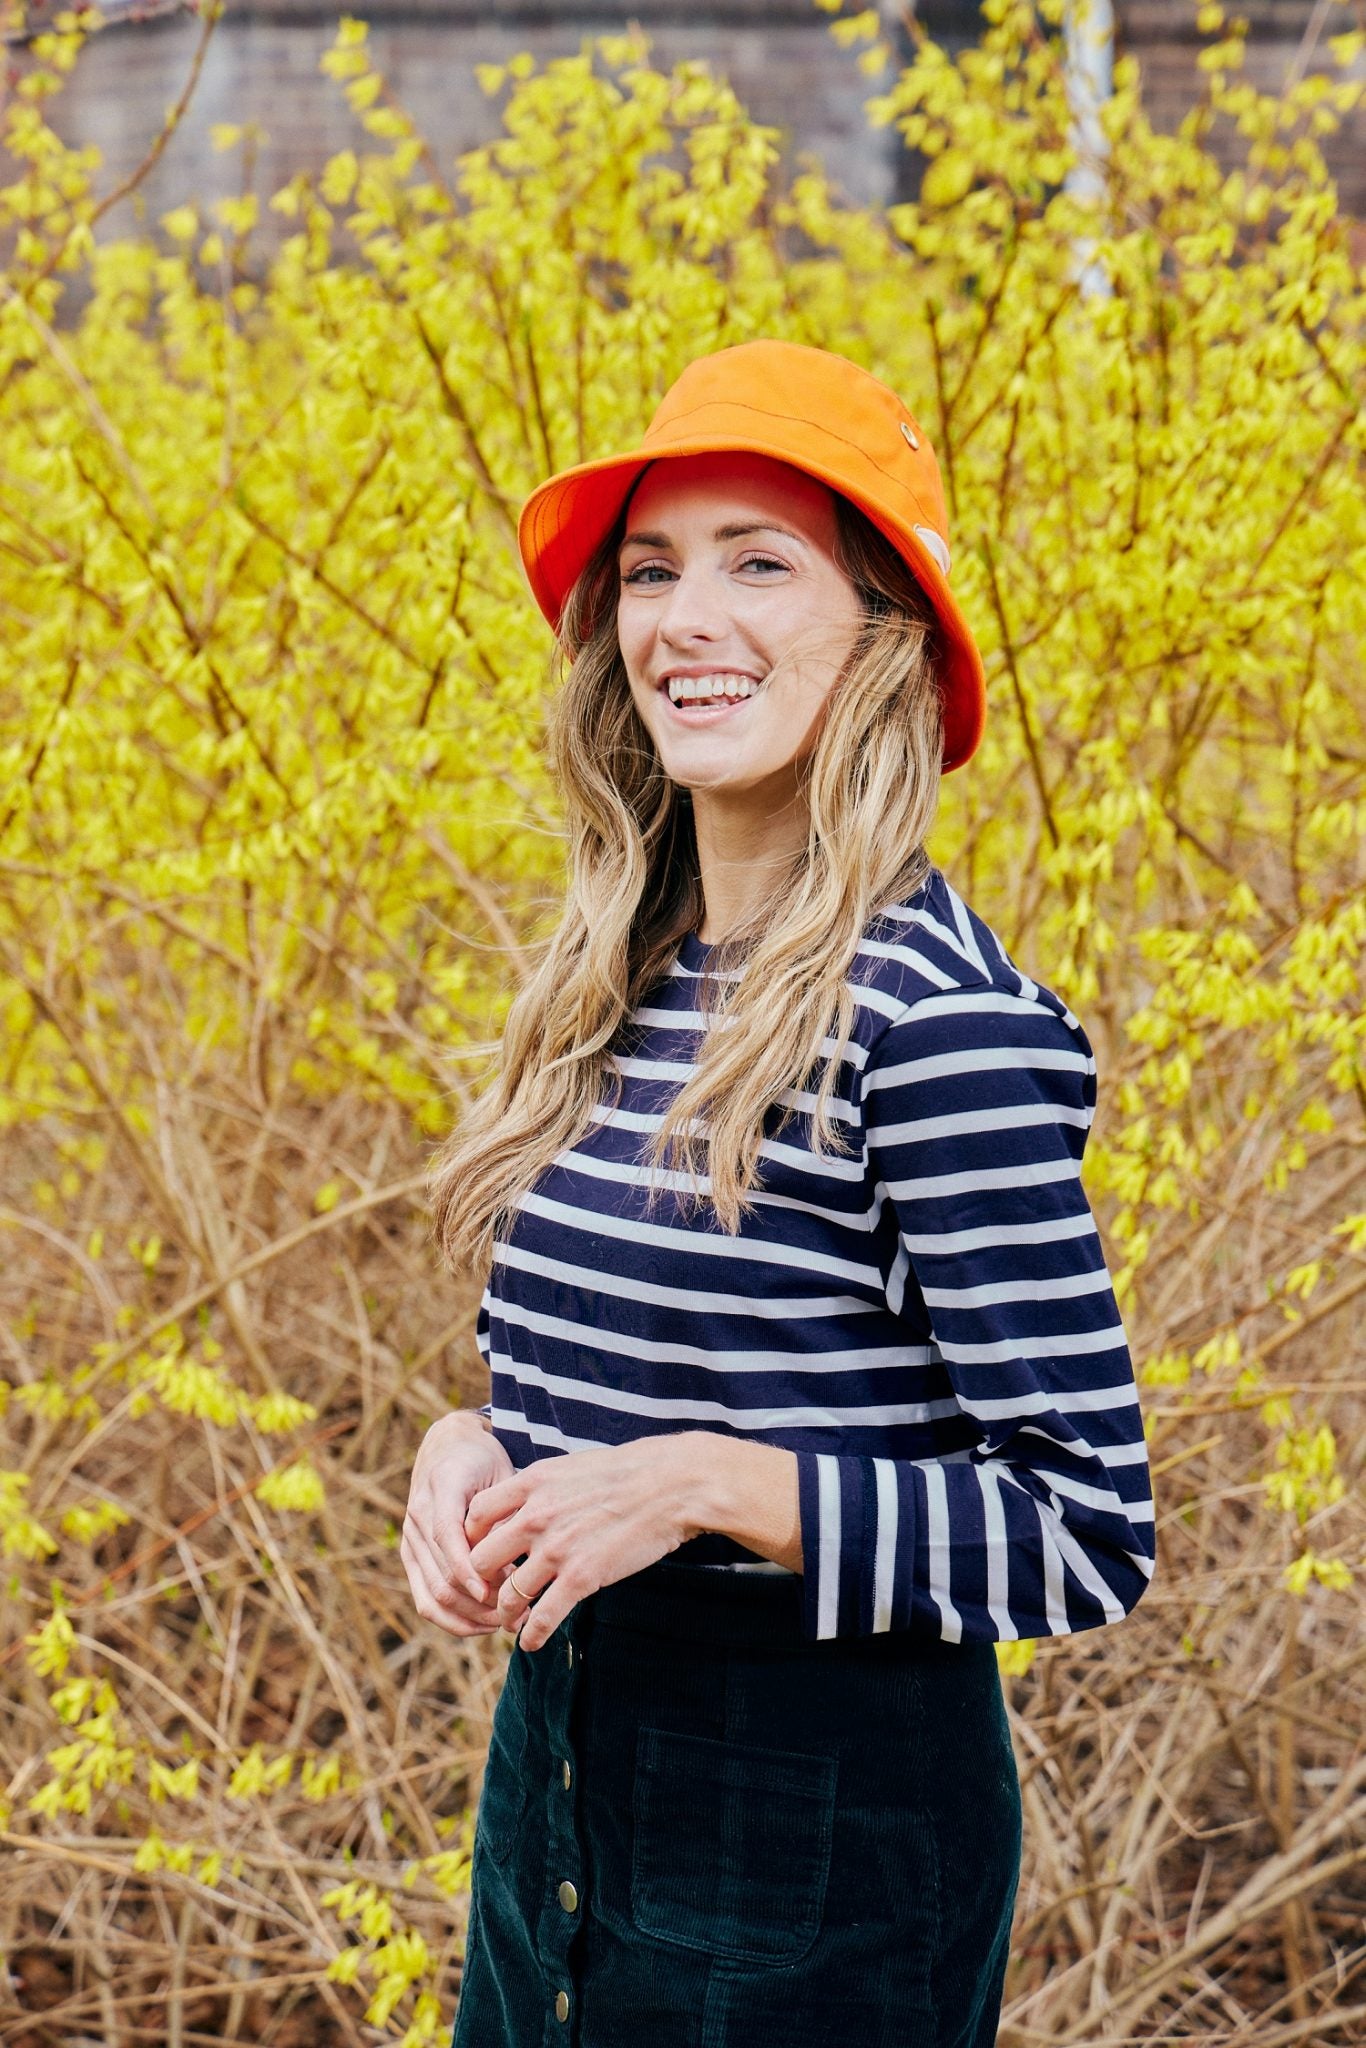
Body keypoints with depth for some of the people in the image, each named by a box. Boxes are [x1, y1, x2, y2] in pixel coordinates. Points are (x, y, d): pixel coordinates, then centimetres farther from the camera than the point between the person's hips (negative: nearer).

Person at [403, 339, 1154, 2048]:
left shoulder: (934, 1019, -17)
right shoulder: (610, 991, 4)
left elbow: (1087, 1535, -16)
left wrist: (709, 1482, -24)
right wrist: (468, 1448, -3)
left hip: (823, 1814, -7)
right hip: (553, 1766, 7)